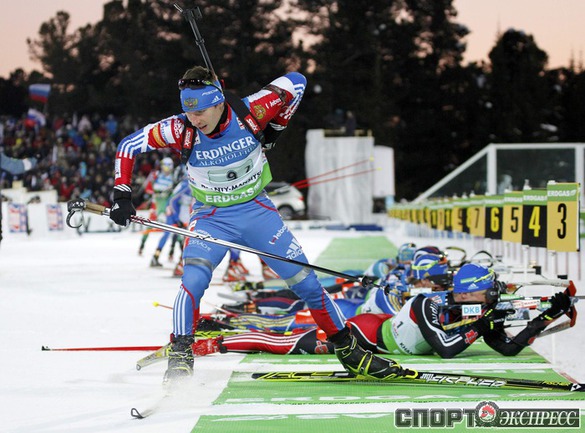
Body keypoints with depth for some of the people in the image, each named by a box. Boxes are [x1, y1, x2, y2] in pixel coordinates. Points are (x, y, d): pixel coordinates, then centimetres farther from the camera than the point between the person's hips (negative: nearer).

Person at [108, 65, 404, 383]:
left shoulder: (249, 114, -22)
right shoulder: (182, 130, -21)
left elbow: (295, 82, -7)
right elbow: (129, 146, -11)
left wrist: (275, 129, -1)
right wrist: (122, 195, -17)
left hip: (257, 211, 1)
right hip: (211, 217, -1)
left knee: (305, 281, 3)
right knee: (192, 281, -27)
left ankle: (347, 349, 18)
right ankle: (180, 356, -16)